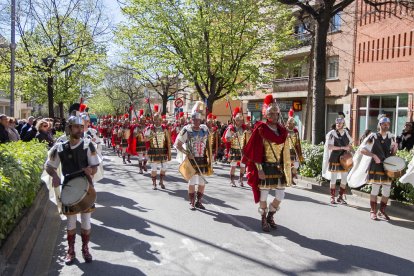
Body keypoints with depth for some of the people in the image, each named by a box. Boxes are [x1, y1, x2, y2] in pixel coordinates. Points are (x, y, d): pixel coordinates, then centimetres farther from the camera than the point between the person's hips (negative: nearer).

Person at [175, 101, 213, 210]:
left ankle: (199, 201, 26)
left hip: (202, 160, 3)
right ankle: (192, 203, 19)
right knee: (192, 181, 4)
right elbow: (177, 145, -7)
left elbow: (208, 146, 10)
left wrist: (210, 160, 7)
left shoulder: (205, 129, 2)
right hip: (191, 160, -3)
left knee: (202, 183, 9)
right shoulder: (186, 130, -10)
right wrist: (187, 153, -18)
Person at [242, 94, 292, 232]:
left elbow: (285, 151, 10)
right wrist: (259, 169, -16)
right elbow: (255, 152, -12)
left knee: (280, 195, 6)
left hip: (278, 167, 5)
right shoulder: (260, 130, -10)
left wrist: (286, 168, 8)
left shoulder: (282, 131, 6)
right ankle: (264, 220, 24)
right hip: (265, 167, -5)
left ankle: (270, 216, 31)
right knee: (263, 195, 4)